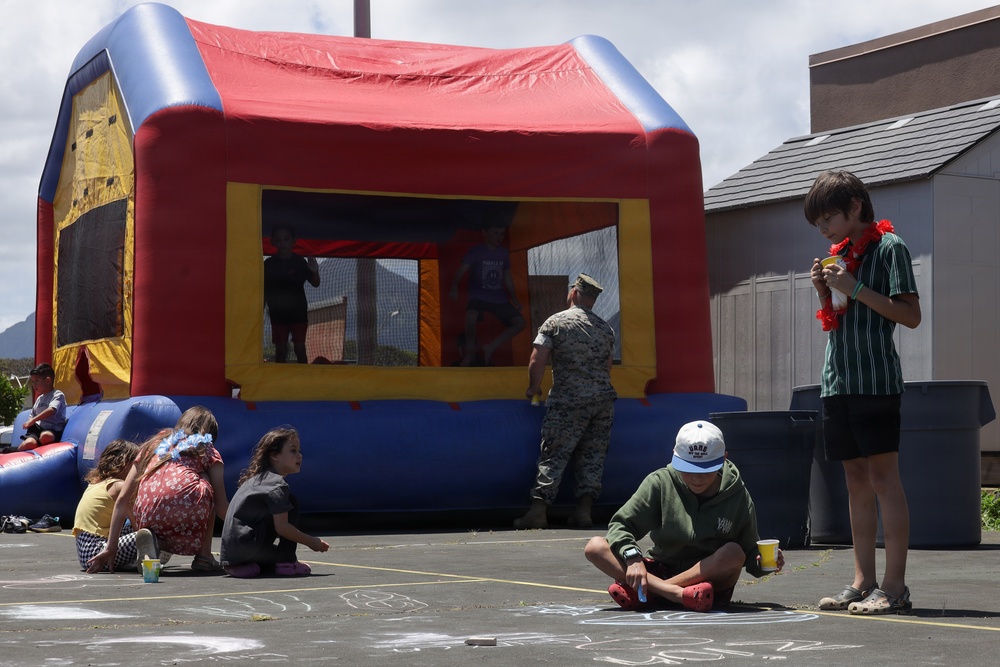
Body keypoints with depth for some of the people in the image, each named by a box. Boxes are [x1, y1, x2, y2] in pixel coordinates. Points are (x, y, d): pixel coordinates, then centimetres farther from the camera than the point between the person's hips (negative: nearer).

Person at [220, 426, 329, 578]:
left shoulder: (256, 478, 19)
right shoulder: (277, 484, -11)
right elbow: (281, 527, -17)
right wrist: (311, 542, -7)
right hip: (247, 547, -9)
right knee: (291, 504, -2)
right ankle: (286, 563, -6)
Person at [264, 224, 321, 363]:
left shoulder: (300, 262, -3)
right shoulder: (269, 264, 0)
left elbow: (315, 283, -4)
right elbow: (264, 291, 5)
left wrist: (315, 272, -26)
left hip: (298, 312, -1)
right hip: (278, 314, 1)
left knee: (300, 348, 0)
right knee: (280, 350, 3)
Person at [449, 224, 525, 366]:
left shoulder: (504, 253, 11)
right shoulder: (476, 251, -5)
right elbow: (462, 269, -17)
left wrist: (514, 299, 18)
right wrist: (454, 287, -34)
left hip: (499, 297, 5)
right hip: (478, 295, -5)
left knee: (519, 322, -10)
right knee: (471, 317, -36)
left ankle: (490, 347, 1)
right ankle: (470, 353, -16)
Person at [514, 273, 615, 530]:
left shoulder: (555, 322, -3)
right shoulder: (605, 328, 11)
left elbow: (537, 360, -9)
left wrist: (534, 387, 7)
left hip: (568, 402, -4)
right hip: (604, 400, 4)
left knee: (554, 454, -3)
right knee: (593, 455, 8)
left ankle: (538, 511, -8)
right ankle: (584, 510, 4)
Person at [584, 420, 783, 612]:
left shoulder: (737, 496, -4)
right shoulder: (660, 483, -5)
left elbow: (748, 553, 3)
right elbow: (621, 526, -6)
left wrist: (763, 562, -21)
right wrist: (633, 557, -26)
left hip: (710, 578, -1)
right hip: (660, 570, 1)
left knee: (733, 552, -34)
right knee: (595, 547, -20)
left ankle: (642, 594, -33)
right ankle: (676, 594, -38)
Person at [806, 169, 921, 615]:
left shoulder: (889, 247, -4)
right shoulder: (841, 254, 18)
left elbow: (911, 315, -11)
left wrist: (856, 289, -15)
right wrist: (825, 292, 3)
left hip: (875, 379, -8)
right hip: (837, 380, 8)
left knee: (883, 477, -8)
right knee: (856, 480, 8)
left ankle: (894, 587, -9)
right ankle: (862, 582, 11)